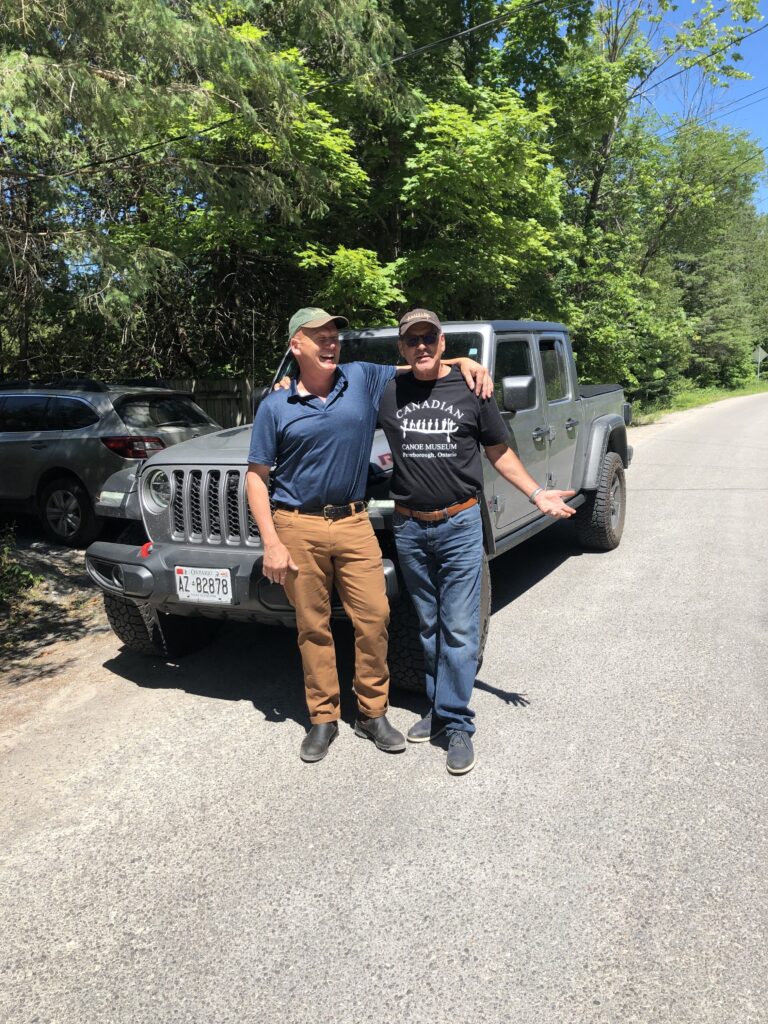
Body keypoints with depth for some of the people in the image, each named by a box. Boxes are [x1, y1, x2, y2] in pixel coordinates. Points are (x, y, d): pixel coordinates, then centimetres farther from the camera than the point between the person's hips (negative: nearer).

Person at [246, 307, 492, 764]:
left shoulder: (363, 379, 4)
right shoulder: (276, 406, 1)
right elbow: (257, 477, 1)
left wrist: (464, 362, -5)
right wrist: (272, 544, -7)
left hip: (354, 522, 2)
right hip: (298, 527, -1)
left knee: (374, 617, 1)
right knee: (313, 626, 7)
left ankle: (373, 713, 20)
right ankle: (324, 718, 23)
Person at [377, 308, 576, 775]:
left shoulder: (471, 390, -1)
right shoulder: (388, 391, 3)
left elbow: (499, 451, 7)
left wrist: (538, 494, -1)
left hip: (460, 525, -2)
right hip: (409, 527, 3)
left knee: (459, 630, -2)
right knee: (429, 627, 15)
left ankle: (457, 724, 9)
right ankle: (438, 707, 30)